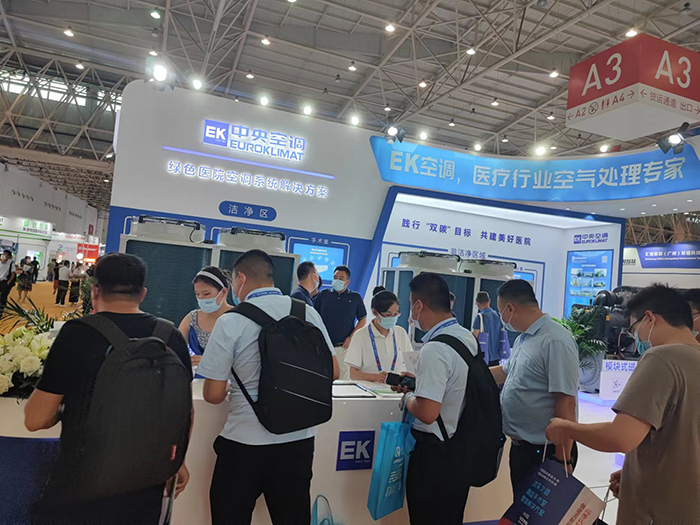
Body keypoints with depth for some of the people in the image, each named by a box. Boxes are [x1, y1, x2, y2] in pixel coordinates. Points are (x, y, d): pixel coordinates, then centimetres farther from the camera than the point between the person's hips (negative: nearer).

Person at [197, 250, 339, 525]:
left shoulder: (230, 322, -13)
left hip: (245, 444, -3)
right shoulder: (309, 313, -3)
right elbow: (332, 372, 5)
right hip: (299, 440, 4)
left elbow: (213, 395, -9)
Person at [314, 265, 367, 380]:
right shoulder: (323, 295, 9)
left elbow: (363, 320, 9)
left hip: (344, 346, -1)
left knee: (344, 377, -1)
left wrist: (351, 338, -2)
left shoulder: (355, 297, 6)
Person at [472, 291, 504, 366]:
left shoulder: (480, 317, -13)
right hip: (496, 358, 6)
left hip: (482, 359, -6)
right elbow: (501, 337, 13)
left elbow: (474, 338, -14)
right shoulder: (498, 316, 6)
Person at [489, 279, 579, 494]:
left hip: (544, 451, -8)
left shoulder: (556, 341, -22)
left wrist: (562, 460, -22)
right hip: (520, 445, 8)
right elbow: (505, 372, 24)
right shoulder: (522, 339, 7)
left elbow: (566, 403, -24)